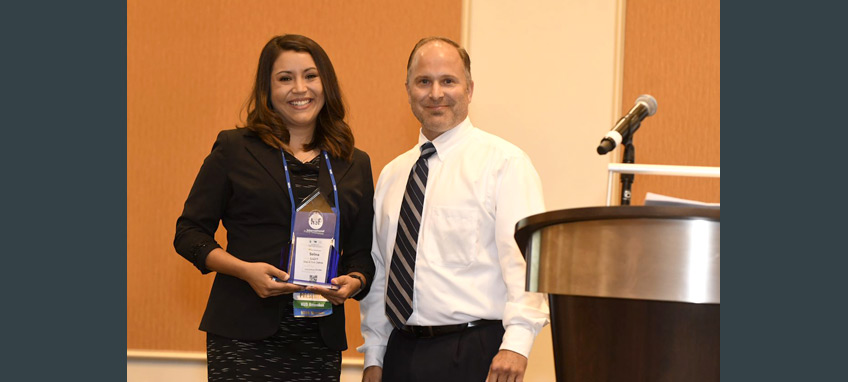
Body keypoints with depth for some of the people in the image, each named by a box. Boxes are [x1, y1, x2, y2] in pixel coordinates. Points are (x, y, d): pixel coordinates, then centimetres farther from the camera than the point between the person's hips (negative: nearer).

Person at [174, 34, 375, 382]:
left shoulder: (355, 165, 13)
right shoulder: (234, 149, 4)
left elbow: (362, 251, 16)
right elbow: (189, 232, 2)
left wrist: (354, 282, -7)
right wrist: (245, 269, -14)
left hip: (320, 340, 3)